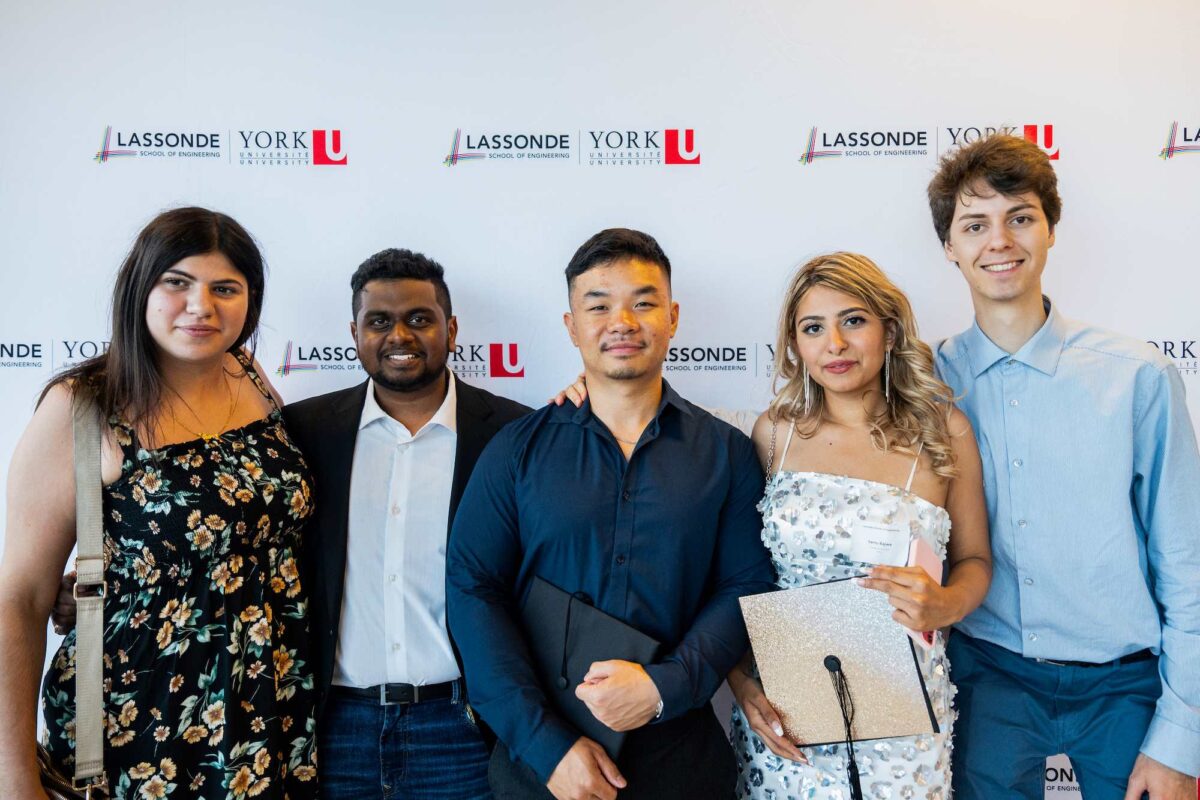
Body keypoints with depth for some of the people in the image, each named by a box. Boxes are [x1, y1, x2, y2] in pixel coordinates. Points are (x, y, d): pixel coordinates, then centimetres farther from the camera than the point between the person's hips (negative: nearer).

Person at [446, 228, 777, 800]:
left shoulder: (727, 453, 0)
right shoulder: (517, 451, -2)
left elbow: (747, 588, -3)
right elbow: (473, 592, -7)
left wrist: (665, 686, -19)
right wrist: (547, 742, -14)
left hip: (681, 751, 1)